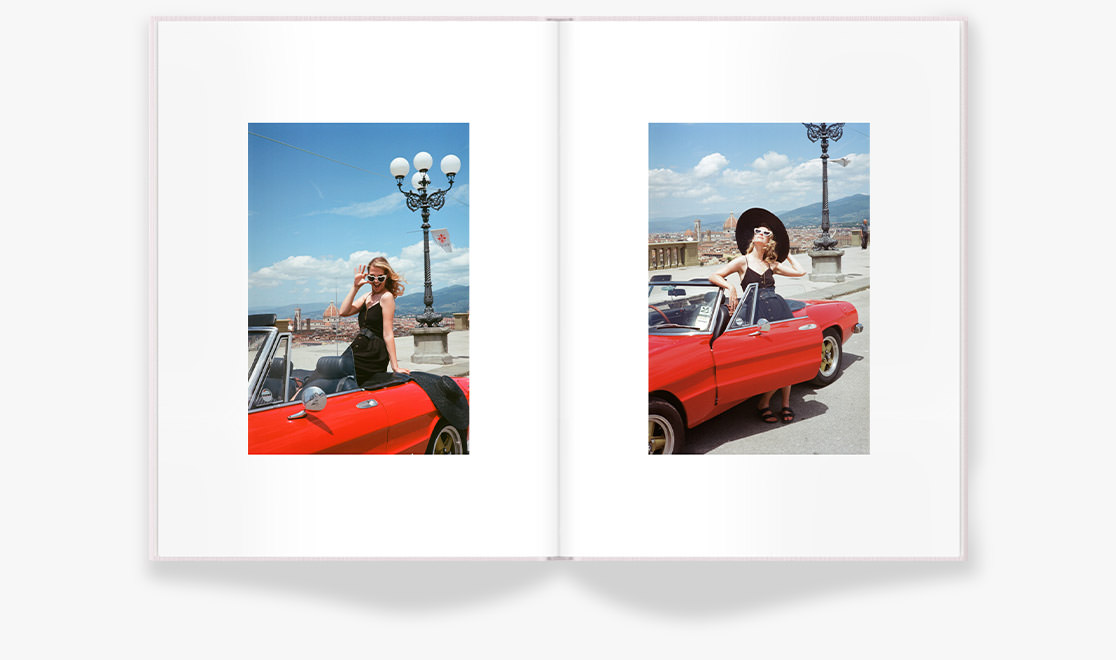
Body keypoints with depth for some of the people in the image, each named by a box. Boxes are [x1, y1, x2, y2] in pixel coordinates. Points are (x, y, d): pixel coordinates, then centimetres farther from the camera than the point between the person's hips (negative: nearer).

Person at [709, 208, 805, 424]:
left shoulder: (772, 264, 19)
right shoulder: (743, 261, 7)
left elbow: (800, 272, 22)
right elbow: (713, 276, 1)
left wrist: (787, 254, 27)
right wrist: (731, 287, -15)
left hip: (780, 308, 4)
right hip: (760, 312, -4)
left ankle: (785, 404, 8)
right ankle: (764, 404, 5)